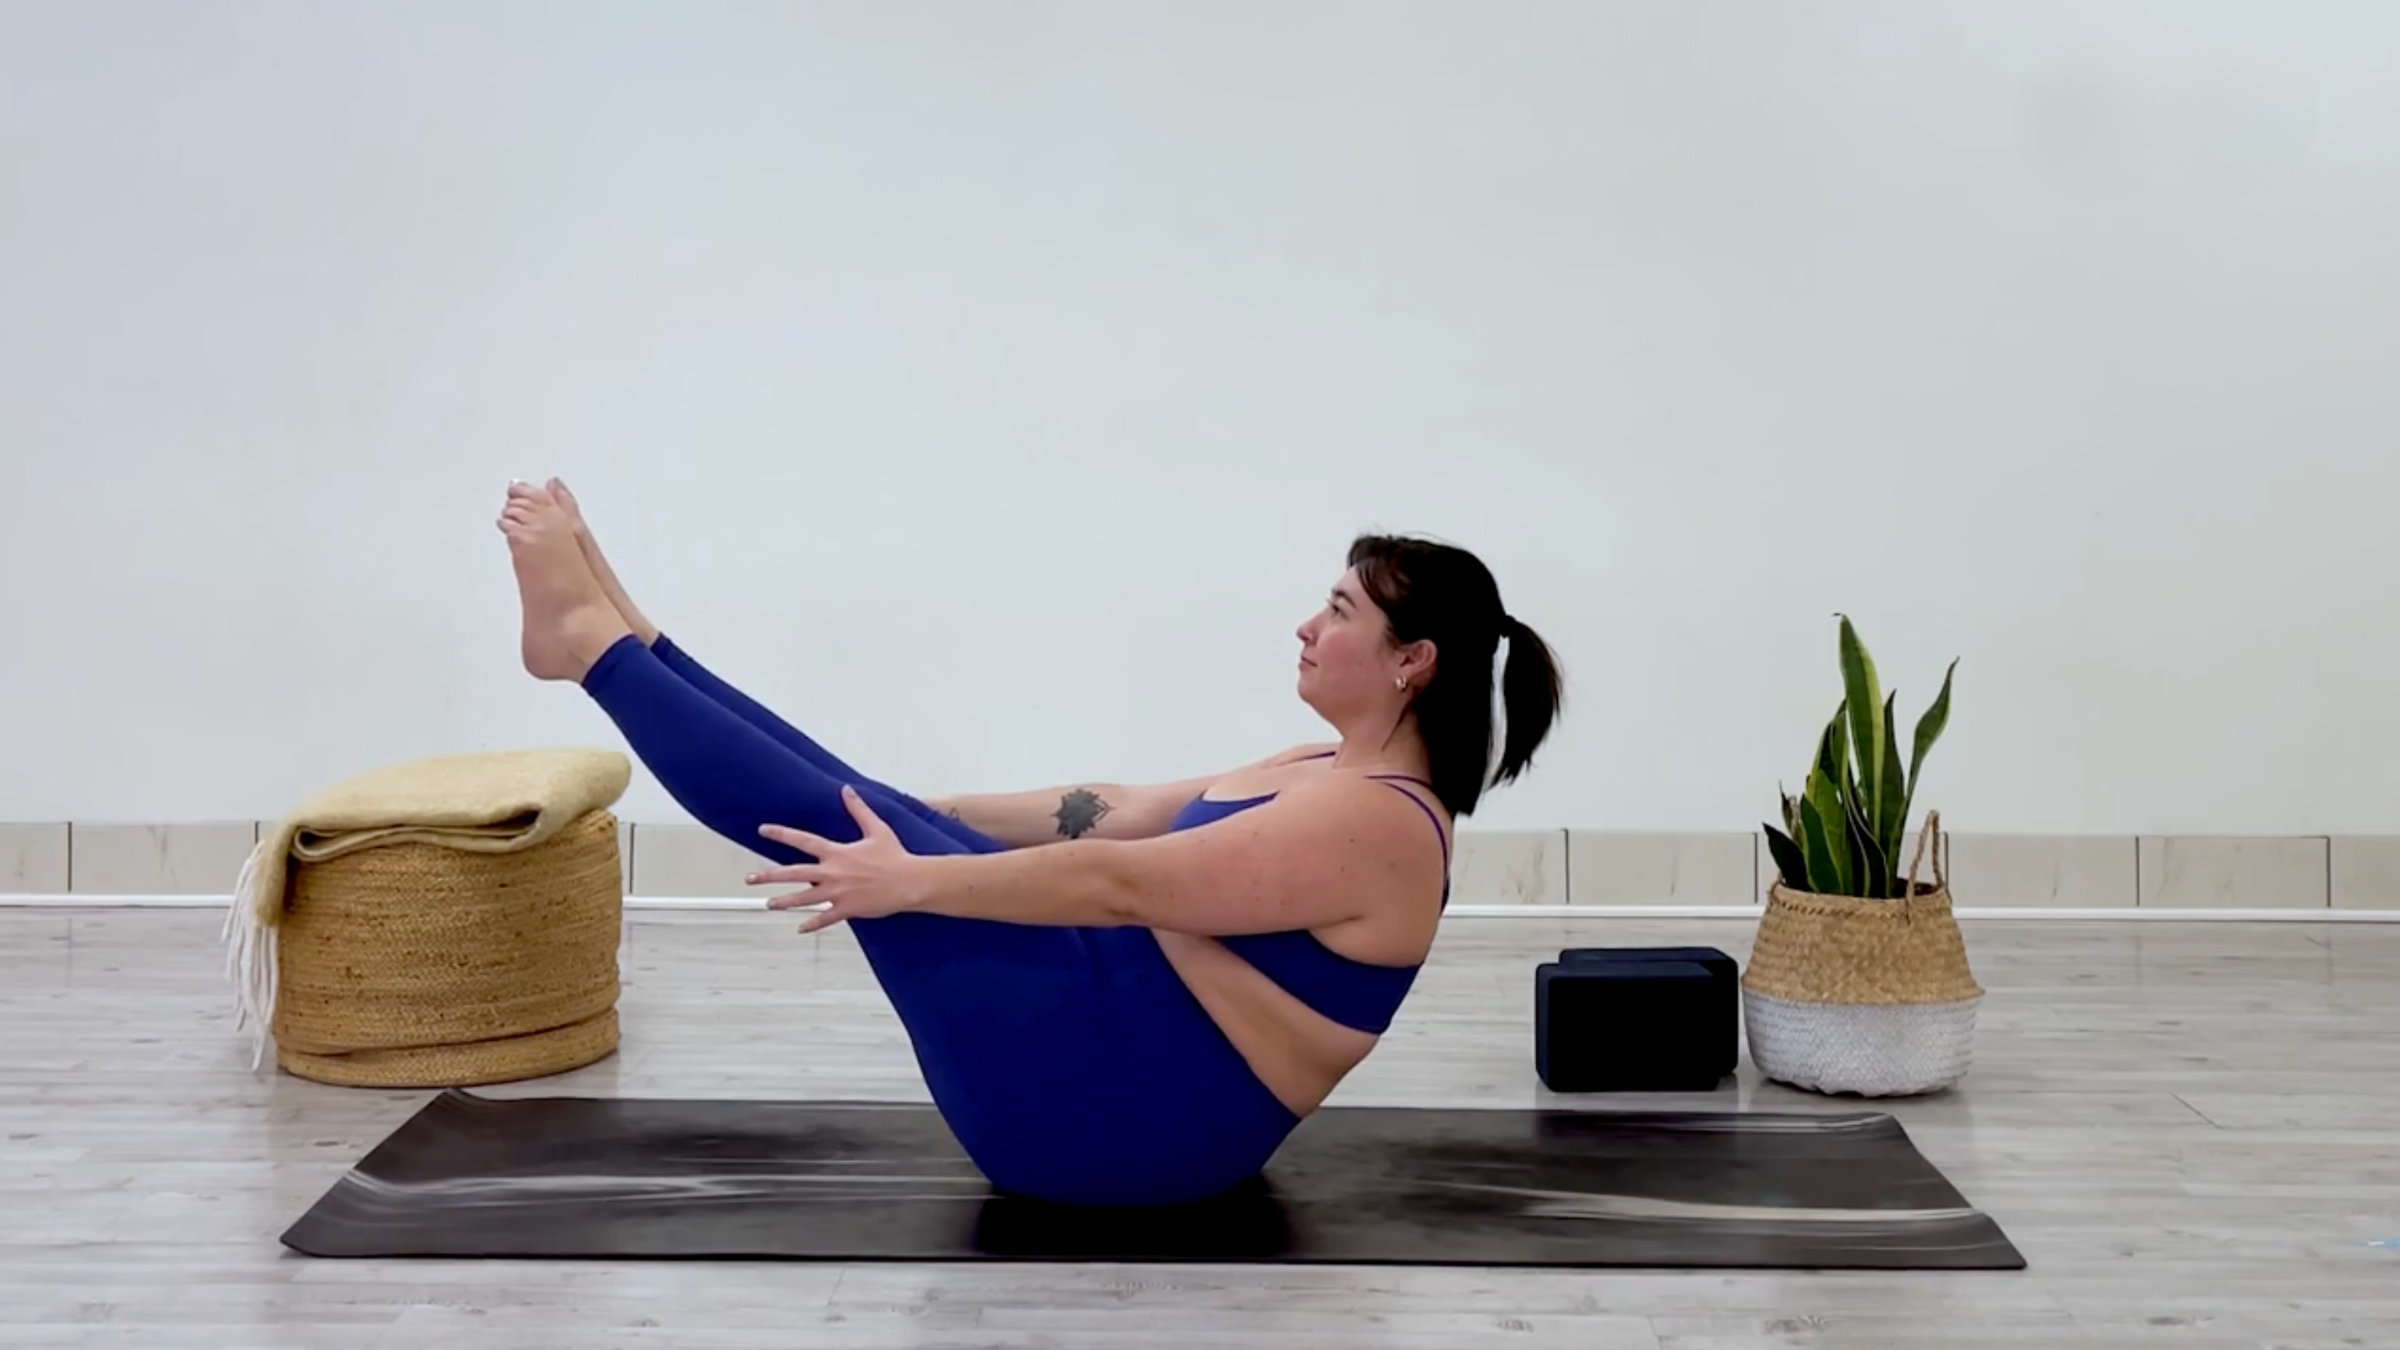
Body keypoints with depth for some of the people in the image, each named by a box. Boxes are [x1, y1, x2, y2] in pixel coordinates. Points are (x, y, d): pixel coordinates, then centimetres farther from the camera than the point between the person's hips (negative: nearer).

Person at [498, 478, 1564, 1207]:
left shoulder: (1374, 824, -19)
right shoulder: (1333, 776, 12)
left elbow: (1119, 885, -24)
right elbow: (1120, 813, 16)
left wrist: (909, 880, -22)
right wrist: (917, 822, 16)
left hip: (1125, 1111, -9)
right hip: (1118, 1030, 9)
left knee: (849, 829, -9)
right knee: (867, 818, 3)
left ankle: (592, 640, 3)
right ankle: (615, 636, 13)